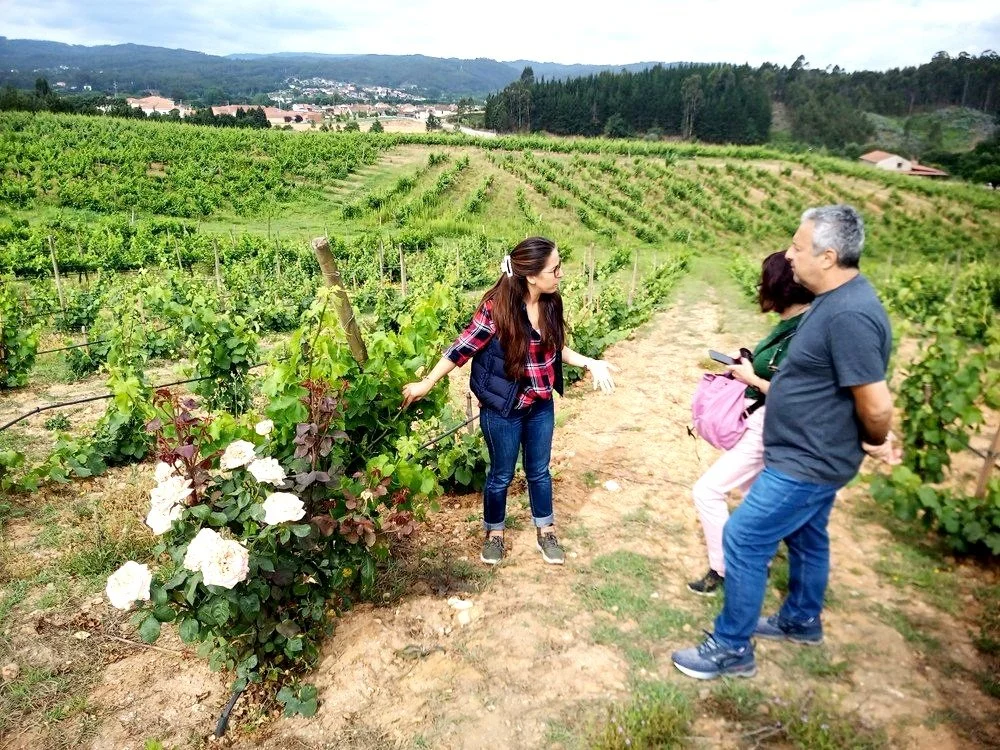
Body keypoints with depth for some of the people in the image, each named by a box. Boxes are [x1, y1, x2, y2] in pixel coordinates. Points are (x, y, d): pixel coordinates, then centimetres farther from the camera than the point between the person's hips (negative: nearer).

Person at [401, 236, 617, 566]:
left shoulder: (551, 303, -8)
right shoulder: (497, 308, -25)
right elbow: (463, 347, -16)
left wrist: (590, 363, 1)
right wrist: (427, 382, -11)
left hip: (541, 406, 5)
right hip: (503, 409, -5)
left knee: (539, 470, 21)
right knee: (501, 474, 14)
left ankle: (545, 531, 40)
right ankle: (494, 533, 38)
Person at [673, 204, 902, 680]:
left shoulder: (849, 315, -28)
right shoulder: (835, 300, 4)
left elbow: (877, 406, -25)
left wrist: (874, 443, -6)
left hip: (806, 464, -10)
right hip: (811, 456, 10)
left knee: (743, 540, -3)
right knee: (805, 538, 25)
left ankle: (731, 649, 13)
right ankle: (802, 621, 46)